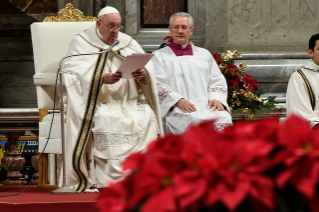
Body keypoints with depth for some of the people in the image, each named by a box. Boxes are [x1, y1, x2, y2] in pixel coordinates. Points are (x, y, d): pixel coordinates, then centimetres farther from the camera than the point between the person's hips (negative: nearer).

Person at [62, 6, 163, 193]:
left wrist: (143, 74, -19)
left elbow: (148, 68, 7)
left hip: (128, 102, 4)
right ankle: (113, 179, -30)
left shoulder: (128, 43, 17)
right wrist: (102, 79, -24)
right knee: (109, 121, -33)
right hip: (98, 103, -3)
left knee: (147, 117, -24)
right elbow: (76, 73, -8)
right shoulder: (82, 43, 6)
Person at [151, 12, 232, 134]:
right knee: (196, 121, -36)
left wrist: (216, 99, -3)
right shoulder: (159, 56, 16)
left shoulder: (204, 54, 26)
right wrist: (178, 100, -15)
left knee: (223, 119, -30)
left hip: (206, 105, 3)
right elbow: (158, 85, 2)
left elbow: (217, 81, 20)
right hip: (176, 109, -3)